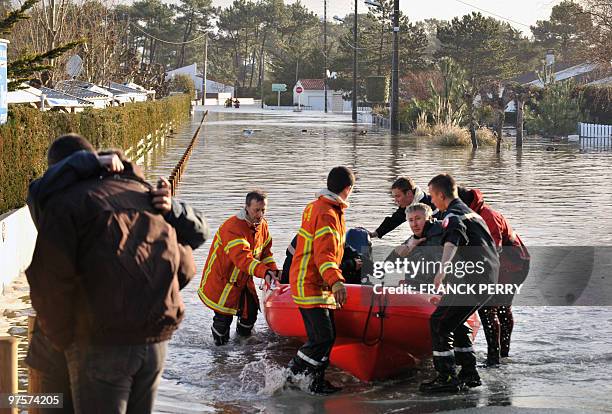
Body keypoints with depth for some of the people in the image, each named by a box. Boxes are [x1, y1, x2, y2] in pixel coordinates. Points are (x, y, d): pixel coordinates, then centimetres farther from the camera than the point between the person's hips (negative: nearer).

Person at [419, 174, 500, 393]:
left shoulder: (453, 215, -10)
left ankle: (447, 378, -10)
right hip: (489, 280, 10)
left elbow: (452, 242, -33)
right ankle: (469, 373, 24)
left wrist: (442, 271, -48)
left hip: (472, 280, -10)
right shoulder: (470, 212, 23)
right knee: (455, 322, 23)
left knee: (439, 322, -6)